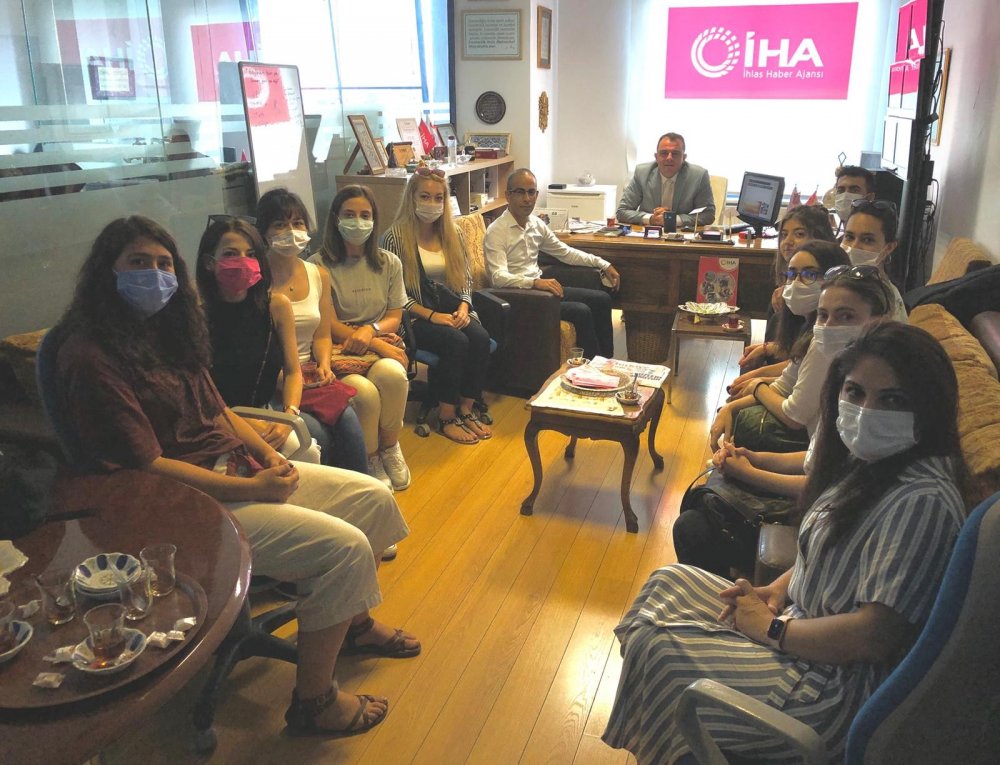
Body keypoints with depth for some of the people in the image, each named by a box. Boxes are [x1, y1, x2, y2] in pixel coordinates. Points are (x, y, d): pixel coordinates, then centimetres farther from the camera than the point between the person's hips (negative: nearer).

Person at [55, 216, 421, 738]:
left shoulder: (165, 330, 10)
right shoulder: (90, 356, -18)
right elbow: (145, 466, -21)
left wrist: (267, 454, -3)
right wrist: (253, 489, -20)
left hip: (240, 468, 9)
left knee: (374, 499, 5)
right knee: (344, 547, -22)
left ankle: (353, 621, 29)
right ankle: (313, 701, -1)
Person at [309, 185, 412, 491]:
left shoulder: (389, 263, 10)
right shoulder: (319, 266, -3)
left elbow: (394, 318, 9)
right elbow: (331, 326, -6)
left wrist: (371, 329, -16)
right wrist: (380, 345, -17)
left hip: (381, 346, 3)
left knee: (392, 373, -33)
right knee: (364, 391, -34)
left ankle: (390, 447, -6)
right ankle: (369, 459, -5)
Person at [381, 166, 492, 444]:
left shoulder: (452, 234, 12)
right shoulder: (396, 236, -5)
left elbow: (466, 277, 14)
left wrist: (464, 307, -7)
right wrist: (432, 315, -18)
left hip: (453, 310, 5)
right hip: (415, 317, -5)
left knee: (480, 337, -25)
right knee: (456, 341, -31)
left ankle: (467, 410, -10)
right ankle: (447, 418, -16)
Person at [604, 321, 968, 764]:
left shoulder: (922, 502, -28)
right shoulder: (866, 461, 1)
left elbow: (874, 636, -30)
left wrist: (771, 628, -17)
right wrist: (777, 590, -1)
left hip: (842, 685, -10)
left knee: (658, 652, -13)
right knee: (667, 582, 13)